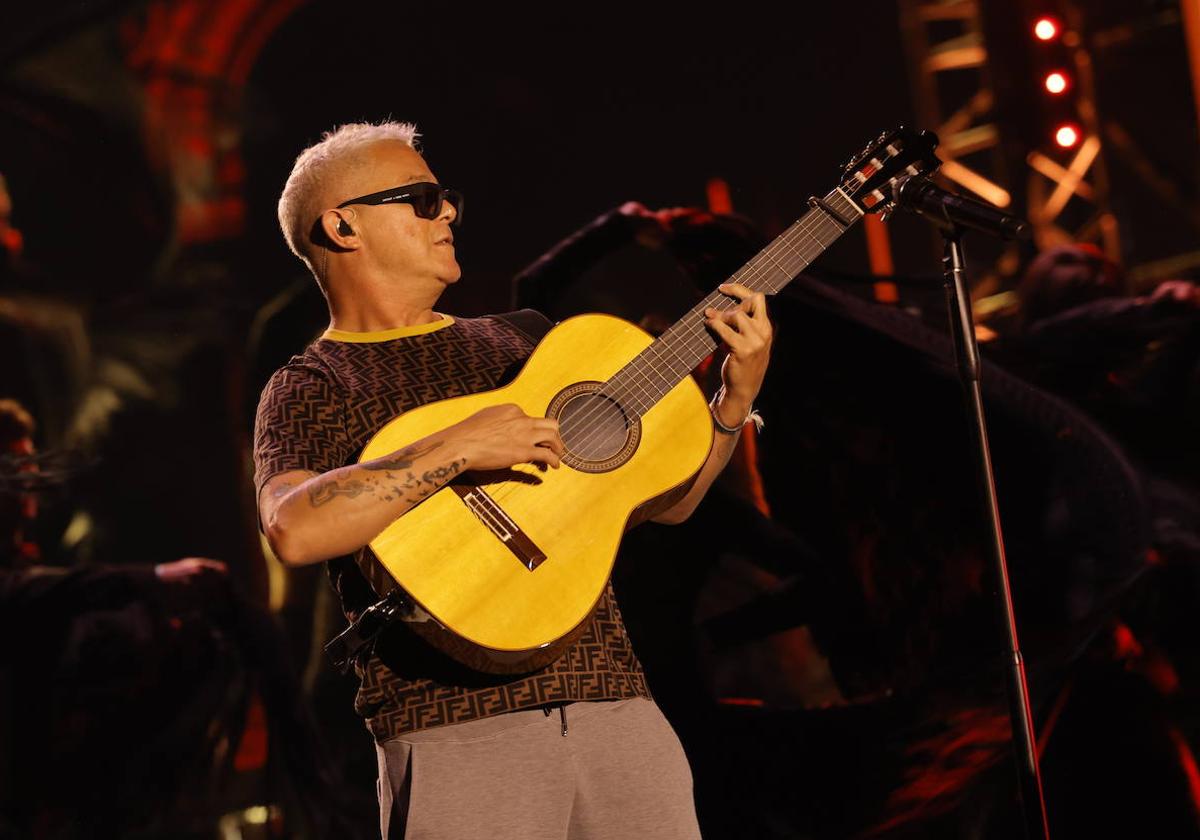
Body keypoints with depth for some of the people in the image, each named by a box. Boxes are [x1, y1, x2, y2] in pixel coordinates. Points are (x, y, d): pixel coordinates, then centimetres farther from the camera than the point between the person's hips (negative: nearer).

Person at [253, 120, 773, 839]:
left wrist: (736, 400, 5)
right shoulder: (313, 388, 3)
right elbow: (295, 530, -20)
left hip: (614, 702, 5)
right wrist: (458, 448, -21)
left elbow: (664, 501, 20)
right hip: (456, 725, -5)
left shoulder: (513, 341, 19)